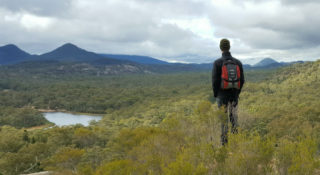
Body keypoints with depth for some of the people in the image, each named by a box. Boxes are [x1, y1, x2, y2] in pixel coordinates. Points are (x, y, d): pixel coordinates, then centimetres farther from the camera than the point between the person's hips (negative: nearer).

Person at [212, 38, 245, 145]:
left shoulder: (217, 63, -9)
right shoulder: (238, 62, 1)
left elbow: (215, 80, -10)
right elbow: (242, 80, 3)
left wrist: (215, 94, 3)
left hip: (222, 95, -3)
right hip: (234, 95, 3)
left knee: (223, 119, 3)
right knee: (234, 116, 15)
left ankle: (224, 142, 7)